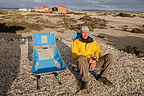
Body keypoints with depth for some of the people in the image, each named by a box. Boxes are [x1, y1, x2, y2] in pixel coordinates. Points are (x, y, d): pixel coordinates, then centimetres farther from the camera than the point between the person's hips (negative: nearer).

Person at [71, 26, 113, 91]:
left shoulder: (93, 42, 23)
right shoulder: (76, 42, 9)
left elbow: (98, 51, 13)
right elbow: (74, 55, -3)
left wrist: (94, 60, -9)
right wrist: (87, 59, -15)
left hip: (94, 62, 4)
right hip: (84, 63, -4)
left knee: (110, 56, -17)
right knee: (81, 57, -40)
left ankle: (101, 76, -1)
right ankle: (84, 80, -21)